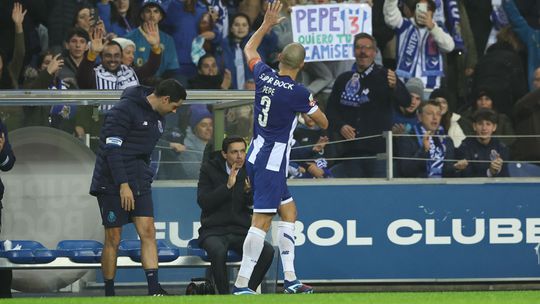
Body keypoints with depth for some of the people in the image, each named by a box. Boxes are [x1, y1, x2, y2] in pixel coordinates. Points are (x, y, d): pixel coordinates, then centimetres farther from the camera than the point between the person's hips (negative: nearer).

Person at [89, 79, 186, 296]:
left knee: (148, 232, -6)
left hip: (139, 182, 7)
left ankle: (154, 289, -11)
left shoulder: (157, 117, 13)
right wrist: (123, 185, -21)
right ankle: (109, 294, 6)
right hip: (113, 184, -7)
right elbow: (112, 147, -18)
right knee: (113, 239, -2)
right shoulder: (126, 109, -14)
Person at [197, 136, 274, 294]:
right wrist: (227, 186, -18)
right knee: (218, 251, -38)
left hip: (241, 231, 3)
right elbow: (203, 202, -9)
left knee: (267, 251, -25)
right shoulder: (209, 169, 1)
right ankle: (224, 296, -22)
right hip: (213, 231, -3)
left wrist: (249, 191, -17)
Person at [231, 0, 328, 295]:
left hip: (256, 157, 8)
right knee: (261, 221, -10)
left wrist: (267, 24, 31)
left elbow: (249, 48, 24)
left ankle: (290, 279, 16)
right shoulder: (298, 93, -15)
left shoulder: (264, 75, 1)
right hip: (272, 162, -8)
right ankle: (241, 284, -14)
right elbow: (323, 123, 0)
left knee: (288, 211, 16)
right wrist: (313, 106, 20)